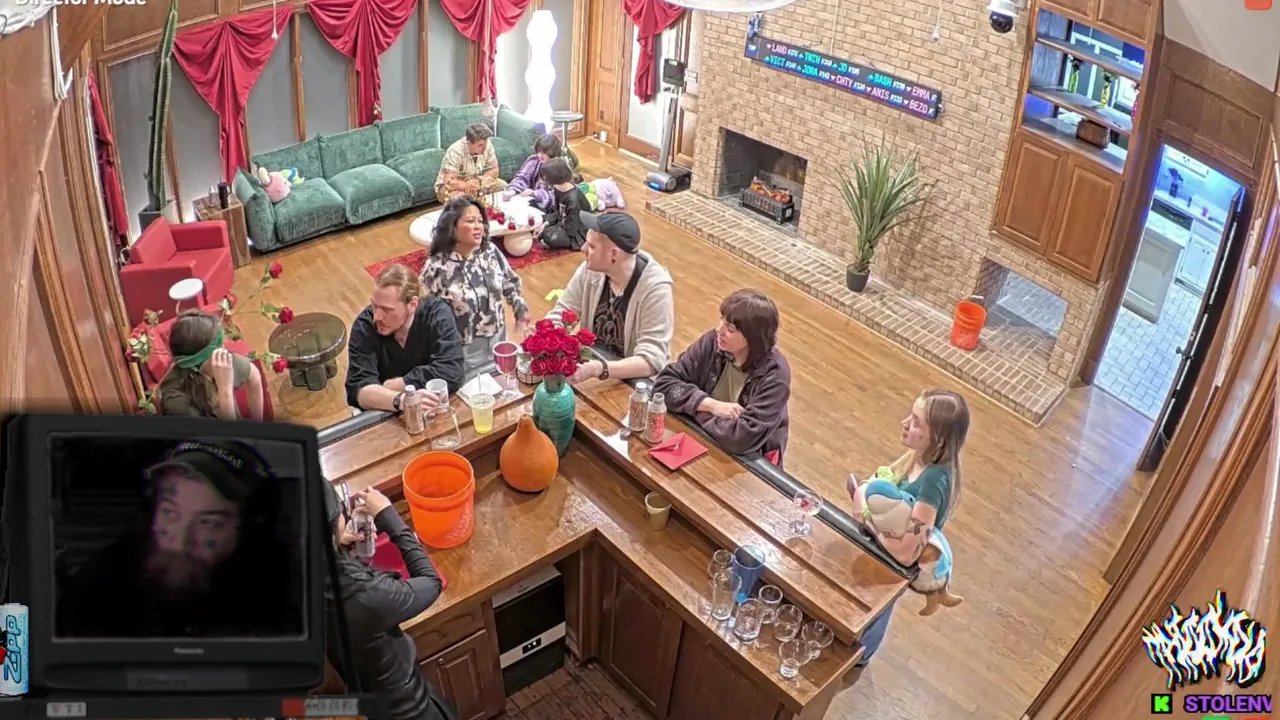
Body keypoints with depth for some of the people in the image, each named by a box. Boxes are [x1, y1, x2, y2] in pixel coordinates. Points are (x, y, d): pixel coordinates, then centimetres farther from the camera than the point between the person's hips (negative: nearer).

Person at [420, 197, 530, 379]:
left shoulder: (491, 251, -6)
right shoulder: (437, 268, -20)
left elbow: (511, 283, 9)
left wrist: (522, 316, 4)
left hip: (497, 342, 5)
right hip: (464, 352, -5)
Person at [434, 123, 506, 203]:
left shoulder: (486, 144, -16)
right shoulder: (455, 151, -30)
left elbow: (494, 170, -6)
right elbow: (449, 182, -34)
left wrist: (481, 180, -26)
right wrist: (468, 185, -49)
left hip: (475, 182, 6)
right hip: (453, 187, -6)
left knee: (502, 185, -12)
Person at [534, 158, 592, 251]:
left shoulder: (573, 199, -31)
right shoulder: (559, 189, -4)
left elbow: (570, 230, -27)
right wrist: (545, 224, -5)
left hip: (578, 233, -9)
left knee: (551, 238, -33)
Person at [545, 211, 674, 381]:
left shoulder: (655, 289, -24)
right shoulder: (591, 269, -10)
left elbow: (651, 361, -28)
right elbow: (560, 314, 2)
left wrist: (598, 369, -42)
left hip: (633, 380, -5)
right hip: (592, 362, 5)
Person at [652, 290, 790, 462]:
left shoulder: (774, 376, -25)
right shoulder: (713, 342, -11)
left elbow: (743, 438, -33)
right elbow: (664, 383, -11)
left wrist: (696, 408, -20)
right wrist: (711, 405, -23)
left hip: (748, 462, -5)